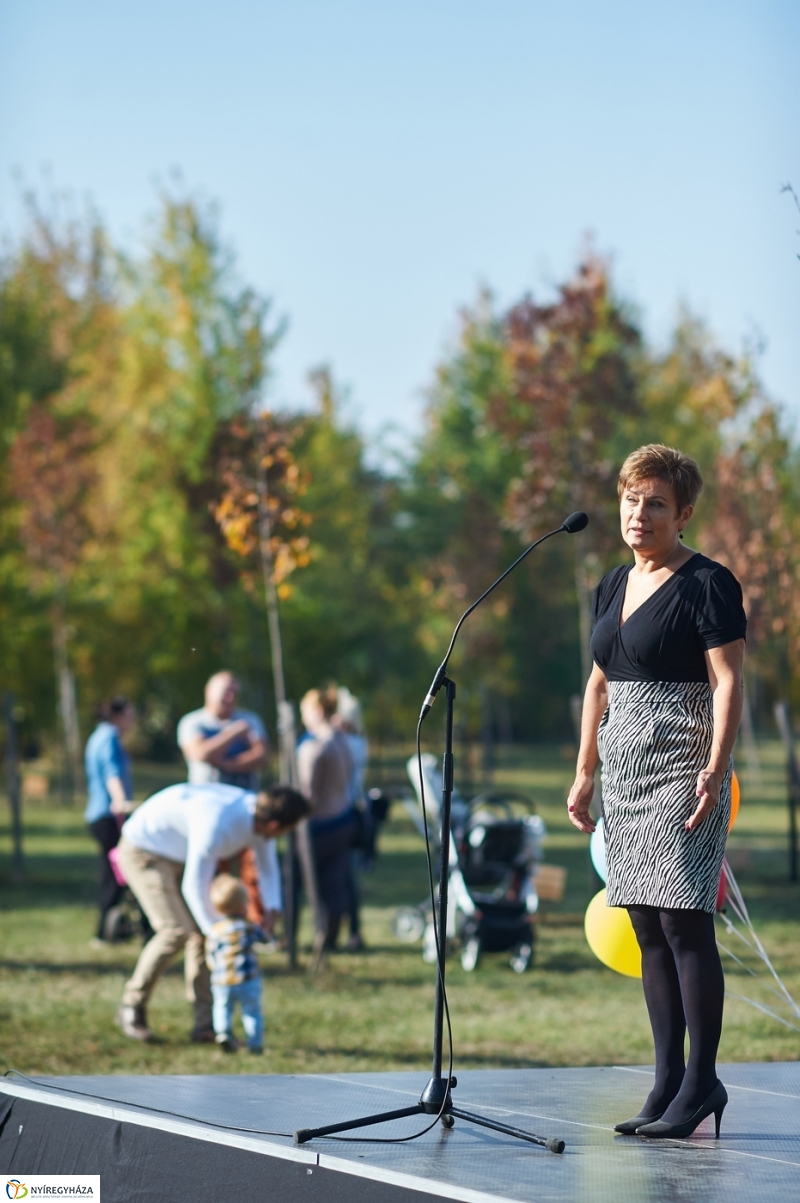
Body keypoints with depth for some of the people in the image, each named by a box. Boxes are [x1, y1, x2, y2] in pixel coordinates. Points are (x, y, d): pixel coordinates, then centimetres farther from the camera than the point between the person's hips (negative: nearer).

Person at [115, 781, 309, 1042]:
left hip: (179, 855, 8)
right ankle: (132, 1008, -2)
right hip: (143, 852, -8)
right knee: (177, 931, -20)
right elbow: (193, 887, -31)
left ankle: (205, 1024, -4)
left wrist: (272, 908, -13)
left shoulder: (259, 813, -14)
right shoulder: (217, 826, -39)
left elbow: (267, 866, 2)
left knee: (203, 930, -5)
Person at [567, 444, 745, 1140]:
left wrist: (715, 769, -21)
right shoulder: (613, 587, 16)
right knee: (647, 929, 6)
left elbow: (728, 684, -12)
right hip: (625, 769, 8)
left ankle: (701, 1082, -5)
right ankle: (668, 1083, 9)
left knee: (683, 920, -10)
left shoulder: (707, 585, -6)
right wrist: (585, 773, 17)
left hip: (681, 768, -7)